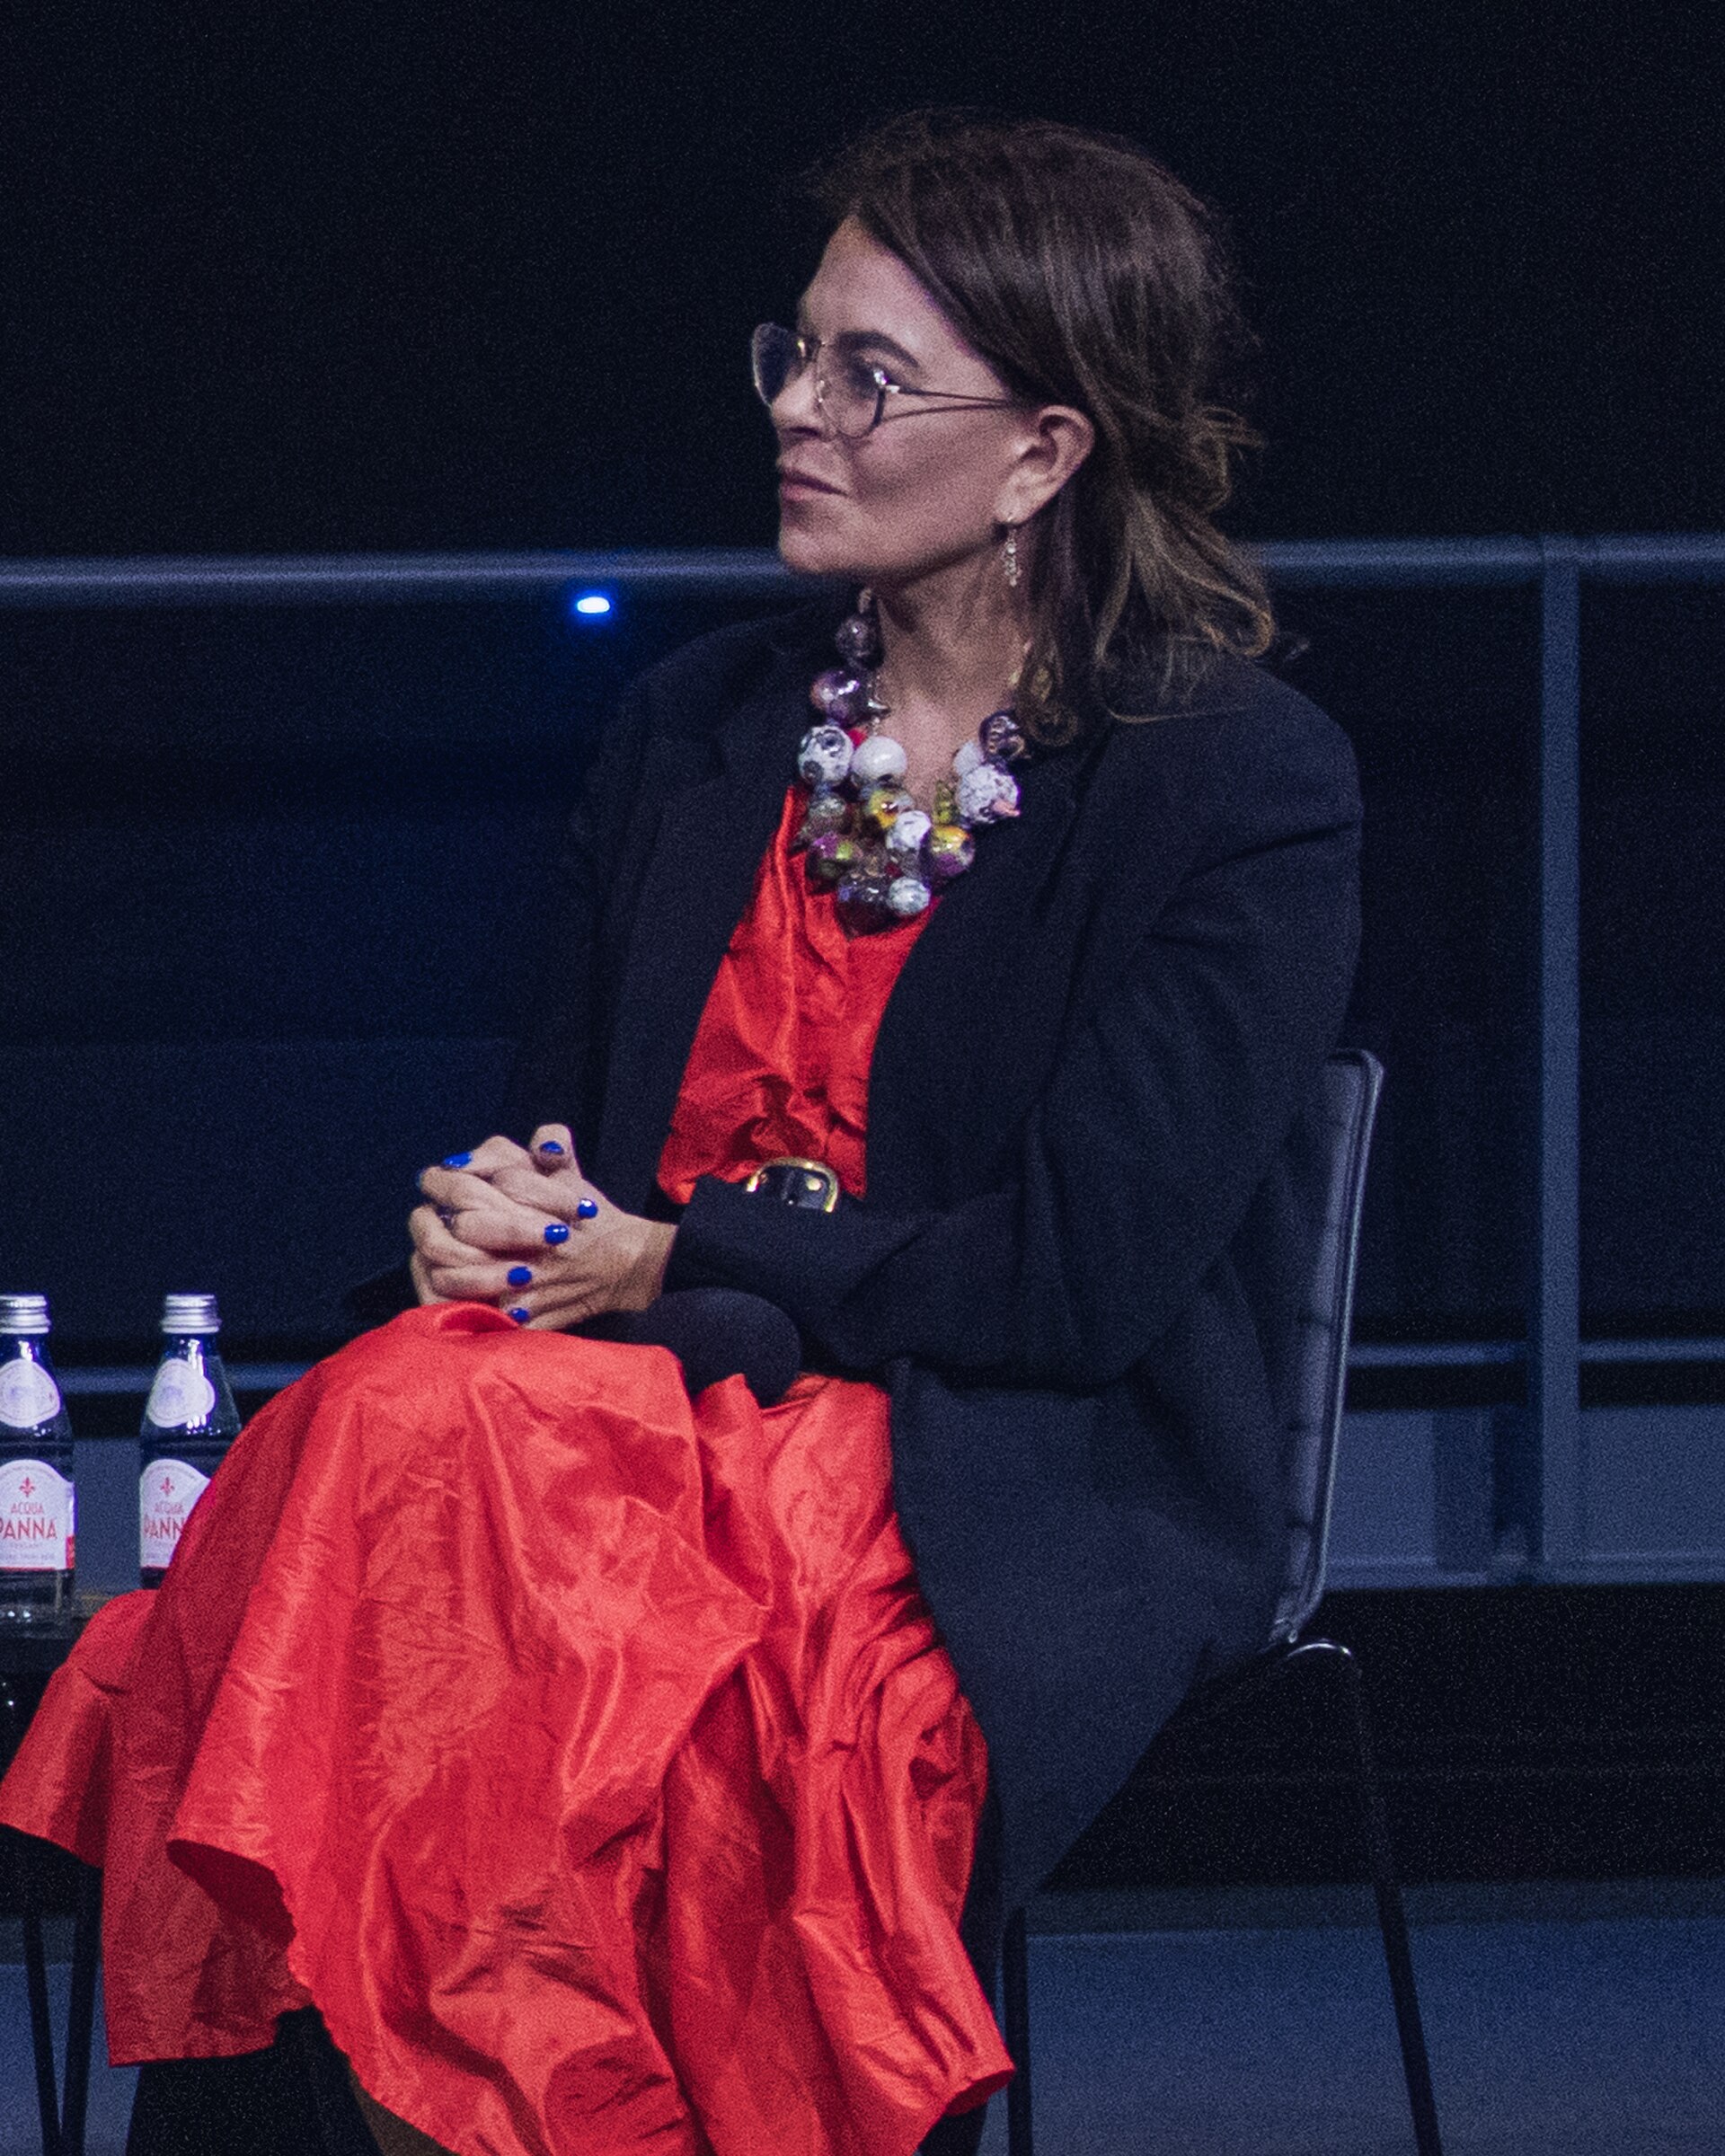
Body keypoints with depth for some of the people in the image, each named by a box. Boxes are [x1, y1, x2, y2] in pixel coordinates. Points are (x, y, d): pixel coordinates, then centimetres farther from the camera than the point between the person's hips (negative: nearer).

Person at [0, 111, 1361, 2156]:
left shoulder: (1247, 785, -3)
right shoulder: (698, 725, 16)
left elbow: (1080, 1277, -10)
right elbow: (555, 1121, 22)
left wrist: (663, 1264, -10)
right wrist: (494, 1227, -4)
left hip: (1015, 1492, -5)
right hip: (647, 1396, 5)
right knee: (416, 1420, -32)